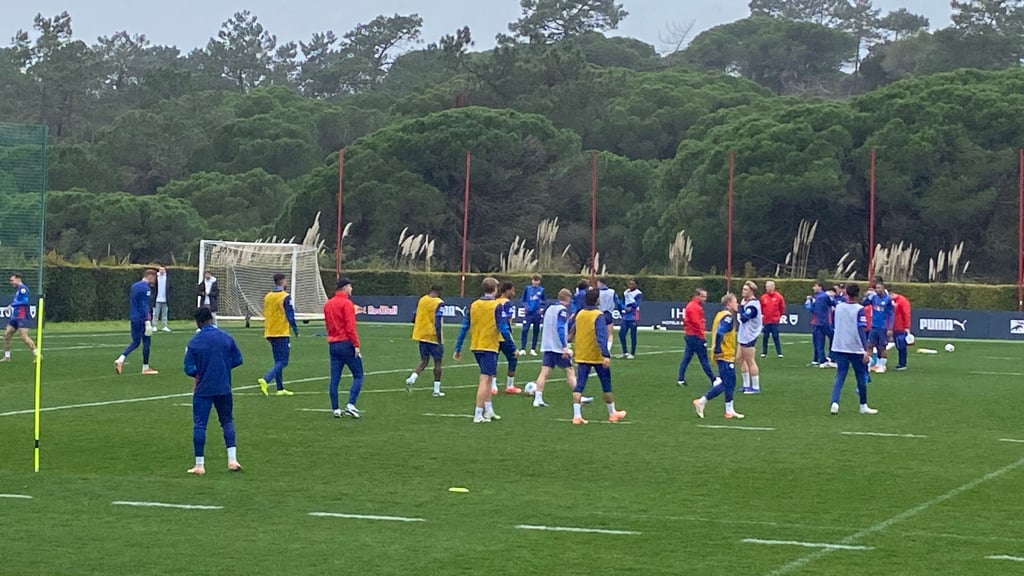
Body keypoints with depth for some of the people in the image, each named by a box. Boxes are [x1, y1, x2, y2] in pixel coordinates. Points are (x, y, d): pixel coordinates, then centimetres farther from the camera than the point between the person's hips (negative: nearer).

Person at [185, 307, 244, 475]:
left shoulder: (194, 342, -10)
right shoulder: (226, 337, -2)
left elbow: (189, 368, -9)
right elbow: (237, 360, 4)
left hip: (203, 390, -3)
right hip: (224, 388, 3)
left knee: (199, 425, 3)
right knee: (227, 420, 17)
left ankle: (199, 465, 3)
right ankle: (232, 459, 6)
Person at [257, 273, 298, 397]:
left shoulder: (267, 296, 9)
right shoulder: (285, 297, -12)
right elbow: (290, 316, -14)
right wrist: (296, 330, -4)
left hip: (270, 333, 7)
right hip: (282, 333, -7)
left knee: (278, 361, 14)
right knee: (282, 361, -6)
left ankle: (280, 389, 14)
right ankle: (265, 380, -24)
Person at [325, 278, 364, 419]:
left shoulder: (328, 304, 13)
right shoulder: (346, 303, -11)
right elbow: (350, 327, -16)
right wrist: (356, 345, -14)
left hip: (333, 344, 7)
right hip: (346, 343, -7)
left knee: (334, 379, 6)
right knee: (358, 375, 1)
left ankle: (335, 409, 6)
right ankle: (351, 405, -11)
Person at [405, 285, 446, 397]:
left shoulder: (421, 299, 6)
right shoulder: (439, 303, -13)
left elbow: (415, 318, 13)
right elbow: (438, 322, -19)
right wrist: (439, 340, -18)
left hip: (421, 336, 6)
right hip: (433, 336, -6)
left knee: (424, 360, 15)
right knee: (437, 362, 7)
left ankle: (412, 378, -10)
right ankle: (436, 390, 10)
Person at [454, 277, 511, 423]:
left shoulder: (473, 305, 5)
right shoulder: (496, 306, -11)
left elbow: (464, 328, 6)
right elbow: (503, 328, -13)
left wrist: (458, 349, 11)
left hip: (476, 347, 6)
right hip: (490, 347, -6)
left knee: (488, 378, 20)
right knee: (485, 380, -4)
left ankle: (489, 411, 25)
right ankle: (478, 415, -7)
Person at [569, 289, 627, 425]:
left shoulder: (579, 314, 6)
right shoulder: (599, 316, -15)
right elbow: (601, 337, -24)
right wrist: (606, 355, -28)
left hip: (582, 356, 5)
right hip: (597, 357, -5)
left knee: (579, 386, 0)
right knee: (606, 385, 11)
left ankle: (577, 415, -11)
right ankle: (612, 413, 22)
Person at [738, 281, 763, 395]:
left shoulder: (753, 304, -20)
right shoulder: (748, 302, 11)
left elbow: (743, 318, -26)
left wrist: (742, 306, -17)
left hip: (749, 337, -10)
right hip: (744, 336, 10)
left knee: (750, 362, -4)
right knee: (741, 359, 15)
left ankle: (756, 387, 1)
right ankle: (747, 385, 22)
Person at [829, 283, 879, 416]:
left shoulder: (839, 307, 3)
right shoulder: (859, 310, -11)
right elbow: (861, 330, -18)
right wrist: (866, 350, -21)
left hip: (839, 348, 4)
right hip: (856, 349, -4)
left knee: (839, 377, 1)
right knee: (861, 378, 12)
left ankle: (835, 403, -18)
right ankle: (863, 406, 21)